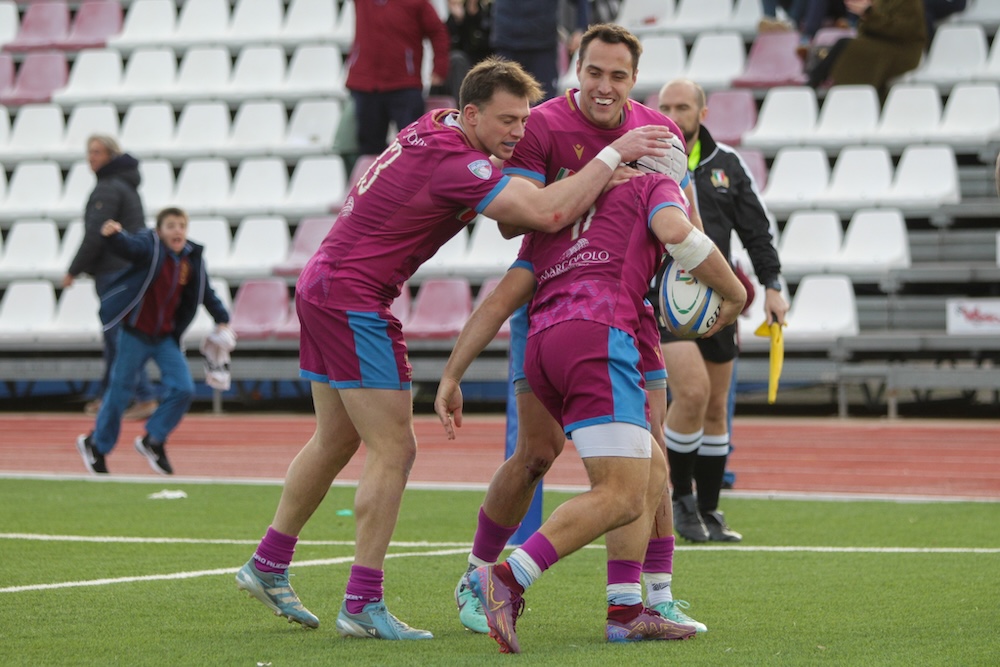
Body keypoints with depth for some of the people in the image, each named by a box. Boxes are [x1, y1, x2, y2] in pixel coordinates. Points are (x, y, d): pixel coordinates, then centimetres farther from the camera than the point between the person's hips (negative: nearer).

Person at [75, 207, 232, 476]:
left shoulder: (192, 258, 0)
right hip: (136, 333, -5)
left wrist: (222, 319, 10)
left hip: (166, 337, 5)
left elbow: (205, 292, 13)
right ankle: (97, 445, 25)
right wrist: (114, 234, -57)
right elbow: (129, 246, -37)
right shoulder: (149, 247, -16)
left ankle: (153, 440, 15)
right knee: (120, 390, 5)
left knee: (183, 389, -5)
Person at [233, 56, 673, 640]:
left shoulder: (437, 128, 6)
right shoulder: (454, 164, -23)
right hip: (354, 301, -10)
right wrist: (614, 154, -22)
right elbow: (550, 214, -31)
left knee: (336, 442, 20)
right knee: (393, 451, -7)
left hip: (322, 287, 10)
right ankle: (363, 604, -5)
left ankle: (268, 568, 29)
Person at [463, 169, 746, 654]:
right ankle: (507, 580, -23)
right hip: (597, 338, -7)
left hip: (540, 346, 7)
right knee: (621, 497, -11)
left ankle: (626, 610, 7)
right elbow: (676, 232, -7)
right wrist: (735, 294, 6)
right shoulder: (654, 186, 17)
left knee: (652, 473, 16)